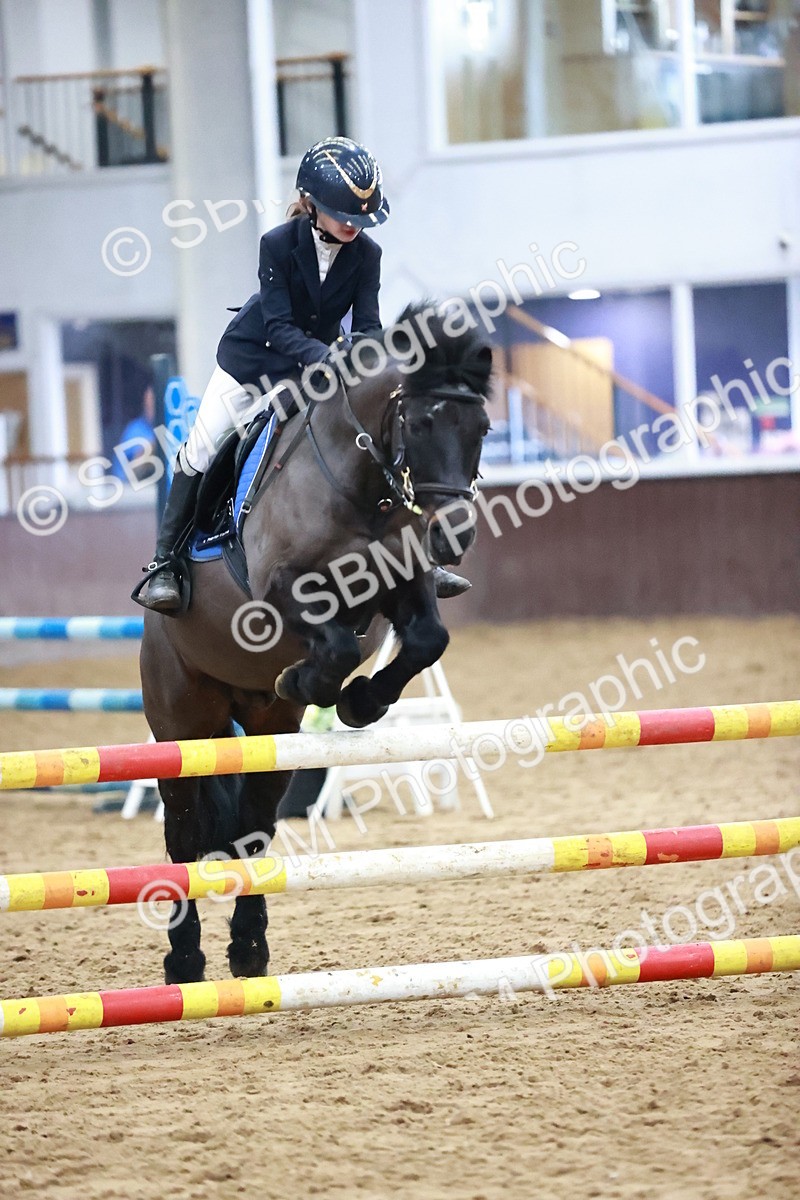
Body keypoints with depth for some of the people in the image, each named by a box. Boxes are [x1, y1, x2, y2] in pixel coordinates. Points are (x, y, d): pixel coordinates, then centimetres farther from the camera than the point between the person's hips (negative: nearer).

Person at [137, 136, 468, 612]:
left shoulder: (367, 254, -18)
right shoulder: (279, 244, -27)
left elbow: (367, 326, -18)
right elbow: (279, 326, -31)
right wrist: (325, 359, -48)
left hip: (317, 364, 3)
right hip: (253, 358, -3)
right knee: (200, 453, -6)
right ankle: (164, 564, 5)